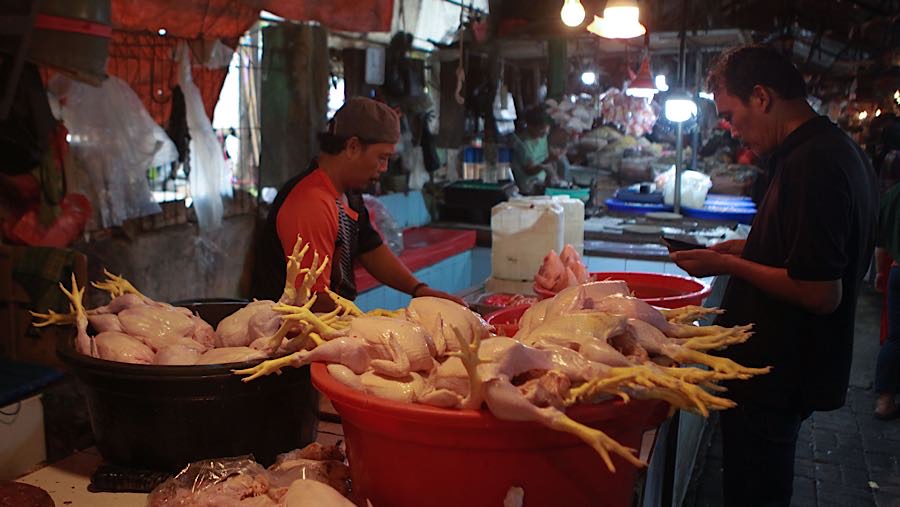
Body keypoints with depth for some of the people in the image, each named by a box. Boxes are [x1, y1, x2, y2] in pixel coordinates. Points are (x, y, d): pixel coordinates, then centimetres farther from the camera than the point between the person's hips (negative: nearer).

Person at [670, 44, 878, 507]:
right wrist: (749, 251, 9)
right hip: (792, 369, 10)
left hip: (774, 377, -10)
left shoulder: (810, 164, -24)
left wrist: (727, 264, -17)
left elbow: (821, 294, -27)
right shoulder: (837, 149, 8)